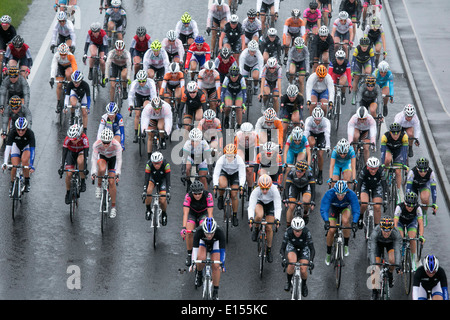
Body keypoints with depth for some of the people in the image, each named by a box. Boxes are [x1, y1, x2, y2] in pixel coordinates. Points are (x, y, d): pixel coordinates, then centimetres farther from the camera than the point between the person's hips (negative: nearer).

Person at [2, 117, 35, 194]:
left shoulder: (30, 133, -35)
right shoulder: (12, 133, -32)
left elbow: (32, 149, -40)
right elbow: (7, 147, -38)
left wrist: (31, 165, -49)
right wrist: (5, 163, -48)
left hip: (27, 147, -1)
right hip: (16, 146, 1)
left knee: (24, 160, -32)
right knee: (14, 167, -14)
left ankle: (27, 182, -14)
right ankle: (12, 184, 14)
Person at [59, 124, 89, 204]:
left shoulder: (84, 138, -34)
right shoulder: (67, 139, -30)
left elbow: (86, 154, -35)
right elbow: (64, 153, -27)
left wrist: (85, 168, -42)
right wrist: (61, 167, -35)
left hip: (81, 152, -1)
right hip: (71, 152, 1)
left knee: (80, 161, -37)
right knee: (69, 174, -11)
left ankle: (83, 181, -17)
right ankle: (68, 193, 12)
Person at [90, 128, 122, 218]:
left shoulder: (117, 145, -36)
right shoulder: (97, 144, -34)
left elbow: (119, 160, -35)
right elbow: (94, 159, -34)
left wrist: (117, 174, -46)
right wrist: (93, 173, -45)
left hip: (112, 158, 0)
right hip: (102, 157, 0)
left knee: (112, 183, -7)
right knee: (102, 169, -36)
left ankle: (113, 207, 6)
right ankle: (99, 186, -8)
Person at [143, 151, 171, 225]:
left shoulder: (166, 164, -34)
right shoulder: (149, 164, -32)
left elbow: (168, 179, -34)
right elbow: (146, 178, -34)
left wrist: (168, 192, -44)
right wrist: (144, 191, -44)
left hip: (162, 179, 0)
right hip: (152, 177, 1)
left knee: (163, 200, -15)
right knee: (149, 191, -31)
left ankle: (164, 214, 15)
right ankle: (148, 210, -9)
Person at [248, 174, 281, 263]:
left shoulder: (274, 190, -36)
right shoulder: (256, 191, -36)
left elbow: (278, 207, -37)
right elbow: (251, 207, -39)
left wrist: (277, 219, -53)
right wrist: (250, 218, -56)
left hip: (271, 203, 0)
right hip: (259, 202, 0)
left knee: (269, 228, -6)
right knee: (259, 216, -35)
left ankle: (269, 250, 15)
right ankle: (256, 229, -2)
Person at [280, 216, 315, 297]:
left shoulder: (307, 232, -32)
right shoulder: (288, 232, -31)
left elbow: (312, 249, -30)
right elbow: (282, 248, -28)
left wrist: (311, 261, -45)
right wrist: (283, 259, -45)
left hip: (304, 248, 0)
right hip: (291, 246, 0)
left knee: (303, 271, -14)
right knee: (292, 263, -32)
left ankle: (304, 285, 19)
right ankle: (288, 281, -6)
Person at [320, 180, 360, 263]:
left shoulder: (351, 194, -36)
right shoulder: (329, 194, -38)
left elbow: (356, 210, -38)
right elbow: (323, 209, -43)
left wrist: (354, 222, -55)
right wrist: (326, 221, -59)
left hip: (345, 207, 0)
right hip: (333, 207, 0)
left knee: (345, 221, -32)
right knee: (331, 230, -13)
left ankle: (346, 245, -12)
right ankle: (328, 253, 10)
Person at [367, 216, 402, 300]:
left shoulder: (396, 233, -39)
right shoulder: (375, 232, -40)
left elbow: (398, 250, -43)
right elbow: (371, 250, -45)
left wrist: (398, 265, -55)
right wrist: (373, 265, -56)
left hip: (391, 243, 0)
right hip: (378, 243, 0)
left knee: (392, 260, -26)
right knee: (375, 269, -12)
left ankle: (390, 274, 8)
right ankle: (374, 292, 6)